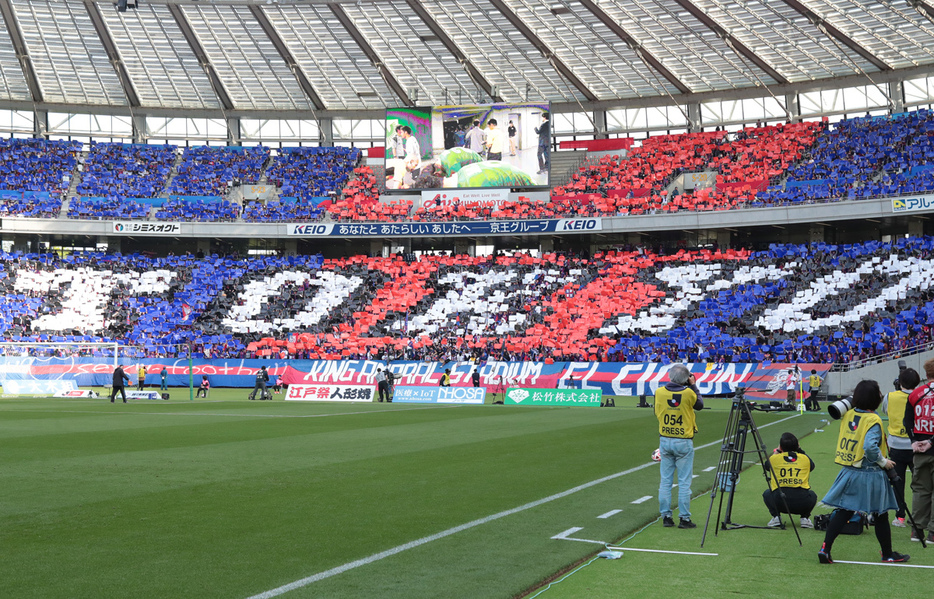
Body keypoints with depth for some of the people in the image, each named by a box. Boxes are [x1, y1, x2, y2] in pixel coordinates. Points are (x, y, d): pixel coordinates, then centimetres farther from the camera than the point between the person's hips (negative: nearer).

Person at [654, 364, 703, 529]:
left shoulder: (659, 392, -4)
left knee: (665, 481, 10)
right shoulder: (688, 393, -13)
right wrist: (693, 386, 10)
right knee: (684, 482, 2)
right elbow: (700, 405, 6)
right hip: (684, 442, -3)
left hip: (664, 440, 3)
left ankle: (666, 516, 13)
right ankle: (684, 518, 4)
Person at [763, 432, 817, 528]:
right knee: (812, 495, 35)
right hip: (803, 503, 1)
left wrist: (777, 451, 45)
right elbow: (812, 465, 38)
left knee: (767, 493, 31)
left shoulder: (774, 458, 10)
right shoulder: (804, 458, 13)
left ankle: (776, 517, 10)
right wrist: (800, 451, 44)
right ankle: (805, 518, 13)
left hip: (779, 502, -1)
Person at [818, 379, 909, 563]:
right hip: (869, 475, -6)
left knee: (843, 511, 9)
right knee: (880, 514, 11)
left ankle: (825, 548, 1)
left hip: (848, 472, 6)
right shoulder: (873, 420, -17)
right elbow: (871, 447, -28)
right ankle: (888, 554, 23)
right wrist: (884, 462, -13)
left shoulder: (848, 415, 3)